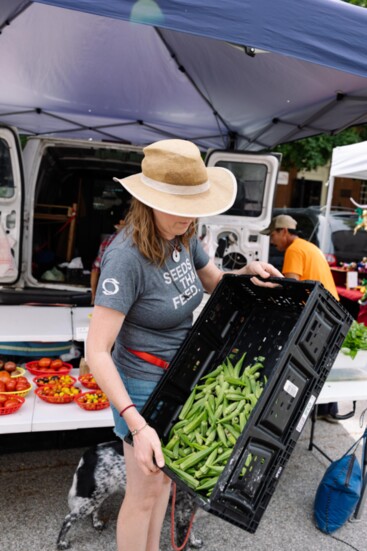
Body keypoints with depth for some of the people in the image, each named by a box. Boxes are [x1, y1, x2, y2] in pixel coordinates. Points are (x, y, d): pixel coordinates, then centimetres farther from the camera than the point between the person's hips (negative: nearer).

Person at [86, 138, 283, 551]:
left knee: (165, 476, 25)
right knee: (144, 492, 11)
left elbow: (214, 282, 12)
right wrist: (137, 424, -35)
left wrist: (247, 272, -10)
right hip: (143, 384, -7)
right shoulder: (127, 257, -29)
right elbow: (97, 352, -29)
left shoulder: (184, 236, -7)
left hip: (180, 375, 8)